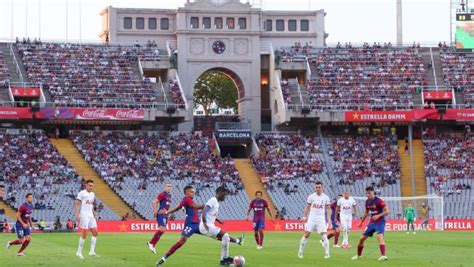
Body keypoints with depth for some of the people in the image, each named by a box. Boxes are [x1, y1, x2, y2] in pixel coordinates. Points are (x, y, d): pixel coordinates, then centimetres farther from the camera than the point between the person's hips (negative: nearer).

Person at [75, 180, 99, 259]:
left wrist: (94, 215, 21)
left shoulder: (92, 194, 16)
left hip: (91, 216, 8)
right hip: (84, 216, -8)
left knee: (95, 232, 0)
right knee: (84, 234, -9)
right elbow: (76, 204, -11)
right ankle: (79, 252, 0)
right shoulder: (82, 193, -7)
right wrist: (77, 215, -20)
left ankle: (92, 251, 3)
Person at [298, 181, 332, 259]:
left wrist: (328, 219, -2)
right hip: (312, 218, 0)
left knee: (324, 235, -10)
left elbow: (328, 209, 6)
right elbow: (307, 207, 9)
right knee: (306, 234, -3)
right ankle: (300, 252, 8)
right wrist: (305, 217, 4)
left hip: (321, 218, 0)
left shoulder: (325, 197, 2)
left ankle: (327, 253, -3)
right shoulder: (311, 196, 2)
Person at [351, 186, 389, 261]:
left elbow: (387, 211, -14)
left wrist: (378, 216, -26)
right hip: (372, 222, 7)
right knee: (362, 238, 8)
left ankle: (383, 256, -37)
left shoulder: (378, 201, -15)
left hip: (380, 222, -7)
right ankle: (358, 255, 28)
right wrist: (361, 222, 24)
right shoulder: (367, 202, 6)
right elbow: (366, 212, 23)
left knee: (379, 236, -30)